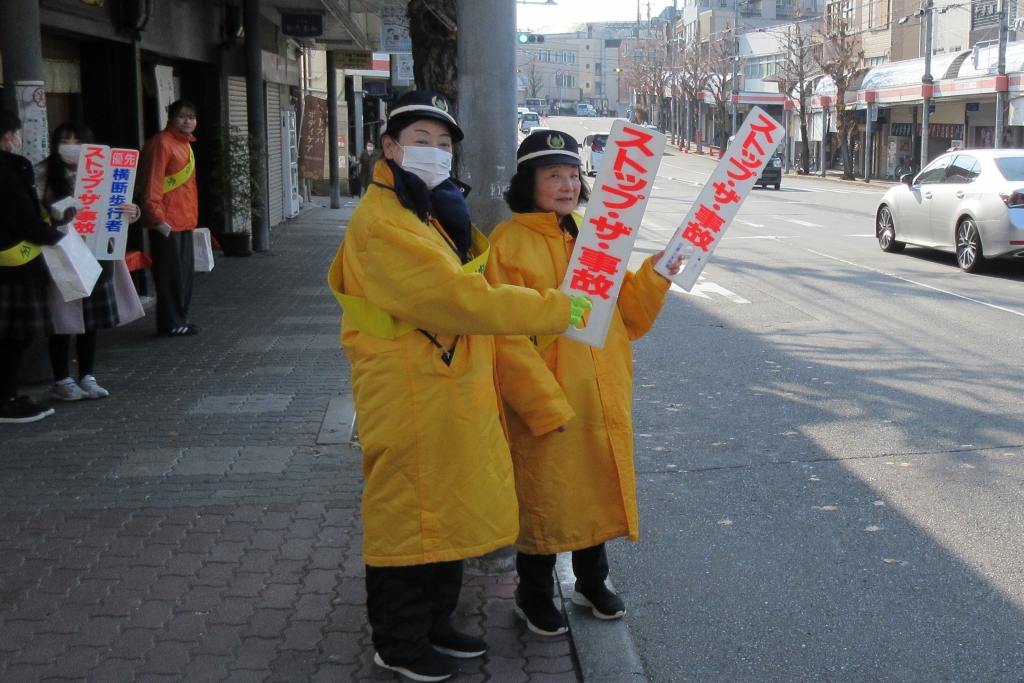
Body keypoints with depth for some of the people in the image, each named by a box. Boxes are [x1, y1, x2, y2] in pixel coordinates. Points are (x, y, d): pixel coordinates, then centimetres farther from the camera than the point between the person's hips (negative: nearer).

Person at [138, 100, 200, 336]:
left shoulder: (186, 144, 17)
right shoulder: (162, 143, -12)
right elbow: (152, 183, -18)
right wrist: (157, 217, -23)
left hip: (184, 222, 9)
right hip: (166, 224, -9)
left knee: (185, 273, 13)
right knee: (170, 274, -4)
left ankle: (180, 319, 22)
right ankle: (170, 324, 3)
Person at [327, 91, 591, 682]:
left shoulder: (437, 210, 13)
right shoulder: (383, 222, -20)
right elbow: (458, 298, -27)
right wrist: (556, 309, -25)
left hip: (453, 390, 9)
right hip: (408, 396, -9)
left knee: (451, 512, 17)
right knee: (408, 517, 4)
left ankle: (436, 624, 33)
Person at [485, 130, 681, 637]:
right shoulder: (509, 243, -11)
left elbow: (628, 317, 10)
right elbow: (509, 337, -16)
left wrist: (653, 275, -7)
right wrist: (545, 404, -18)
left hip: (603, 398, 6)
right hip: (544, 403, -6)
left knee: (599, 487, 17)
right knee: (544, 496, 7)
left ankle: (591, 581, 39)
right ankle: (534, 595, 29)